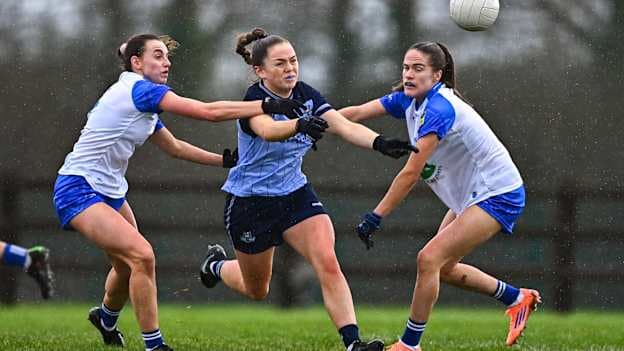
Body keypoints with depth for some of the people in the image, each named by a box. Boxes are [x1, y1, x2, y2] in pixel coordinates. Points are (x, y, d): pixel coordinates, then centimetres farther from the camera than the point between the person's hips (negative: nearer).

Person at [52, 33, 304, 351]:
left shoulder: (145, 100, 10)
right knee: (141, 255, -23)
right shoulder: (138, 89, -20)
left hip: (109, 191, 10)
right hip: (78, 190, -10)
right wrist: (269, 106, -23)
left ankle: (106, 318, 52)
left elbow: (173, 146, 24)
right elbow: (209, 112, -24)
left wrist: (226, 160, 20)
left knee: (128, 264, 22)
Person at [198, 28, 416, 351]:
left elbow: (345, 127, -18)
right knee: (257, 291, 14)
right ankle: (216, 265, 47)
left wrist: (379, 142, -38)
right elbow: (266, 130, -46)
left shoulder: (306, 95, -6)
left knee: (328, 264, -20)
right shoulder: (255, 100, -23)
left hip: (295, 193, 4)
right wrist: (301, 125, -67)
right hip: (251, 201, -4)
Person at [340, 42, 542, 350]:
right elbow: (355, 113, -3)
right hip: (470, 195, 10)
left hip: (498, 195, -10)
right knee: (443, 268, 16)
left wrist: (375, 217, -28)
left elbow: (411, 174, -30)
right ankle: (517, 298, 33)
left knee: (430, 259, -17)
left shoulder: (439, 109, -27)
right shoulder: (409, 100, 0)